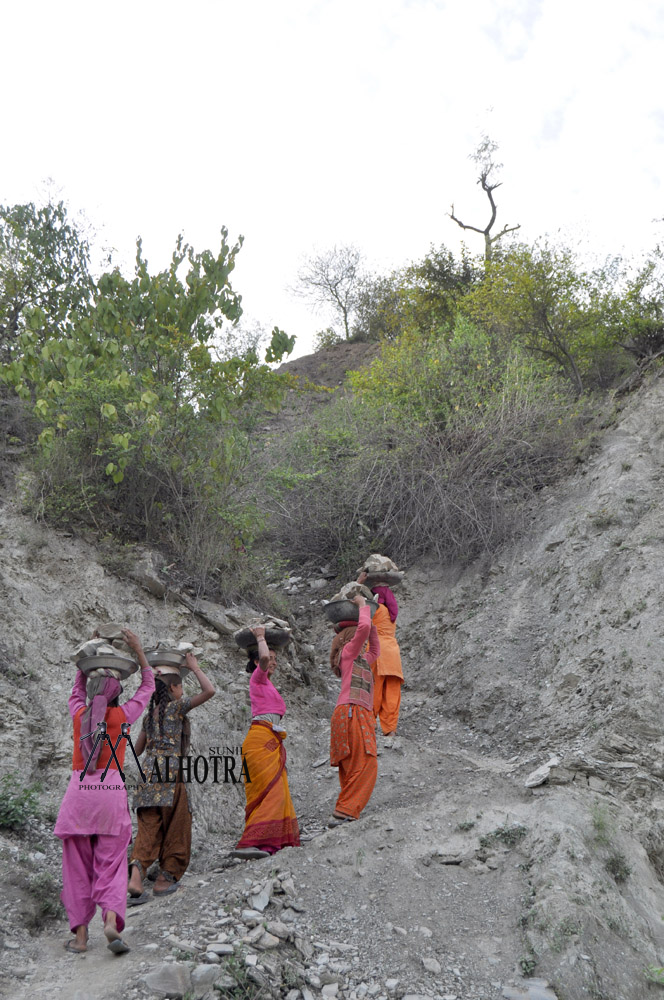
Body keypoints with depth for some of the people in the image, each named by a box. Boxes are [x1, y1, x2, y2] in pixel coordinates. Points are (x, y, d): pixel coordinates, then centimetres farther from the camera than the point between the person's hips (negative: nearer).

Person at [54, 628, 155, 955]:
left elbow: (76, 691, 30)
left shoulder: (79, 713, 6)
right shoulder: (121, 715, 0)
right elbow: (148, 687, 15)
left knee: (78, 866, 9)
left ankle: (80, 935, 11)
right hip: (112, 791, -2)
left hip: (79, 790, 2)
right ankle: (112, 920, -16)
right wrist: (138, 650, 16)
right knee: (111, 863, 4)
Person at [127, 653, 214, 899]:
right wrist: (194, 667, 2)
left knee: (148, 829, 3)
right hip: (170, 772, -6)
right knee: (175, 828, 7)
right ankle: (165, 878, 12)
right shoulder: (177, 706, -1)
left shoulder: (149, 714, 17)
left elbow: (138, 749, 25)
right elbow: (209, 691, -9)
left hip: (149, 772, 6)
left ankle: (135, 875, -17)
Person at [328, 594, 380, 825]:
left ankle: (343, 814, 0)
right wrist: (363, 605, 7)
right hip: (352, 712, -9)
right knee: (364, 765, -17)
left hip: (361, 715, 9)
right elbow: (363, 628, -10)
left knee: (353, 770, 3)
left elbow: (375, 651, 45)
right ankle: (344, 813, -20)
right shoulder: (348, 652, 3)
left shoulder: (361, 660, 26)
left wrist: (370, 621, 37)